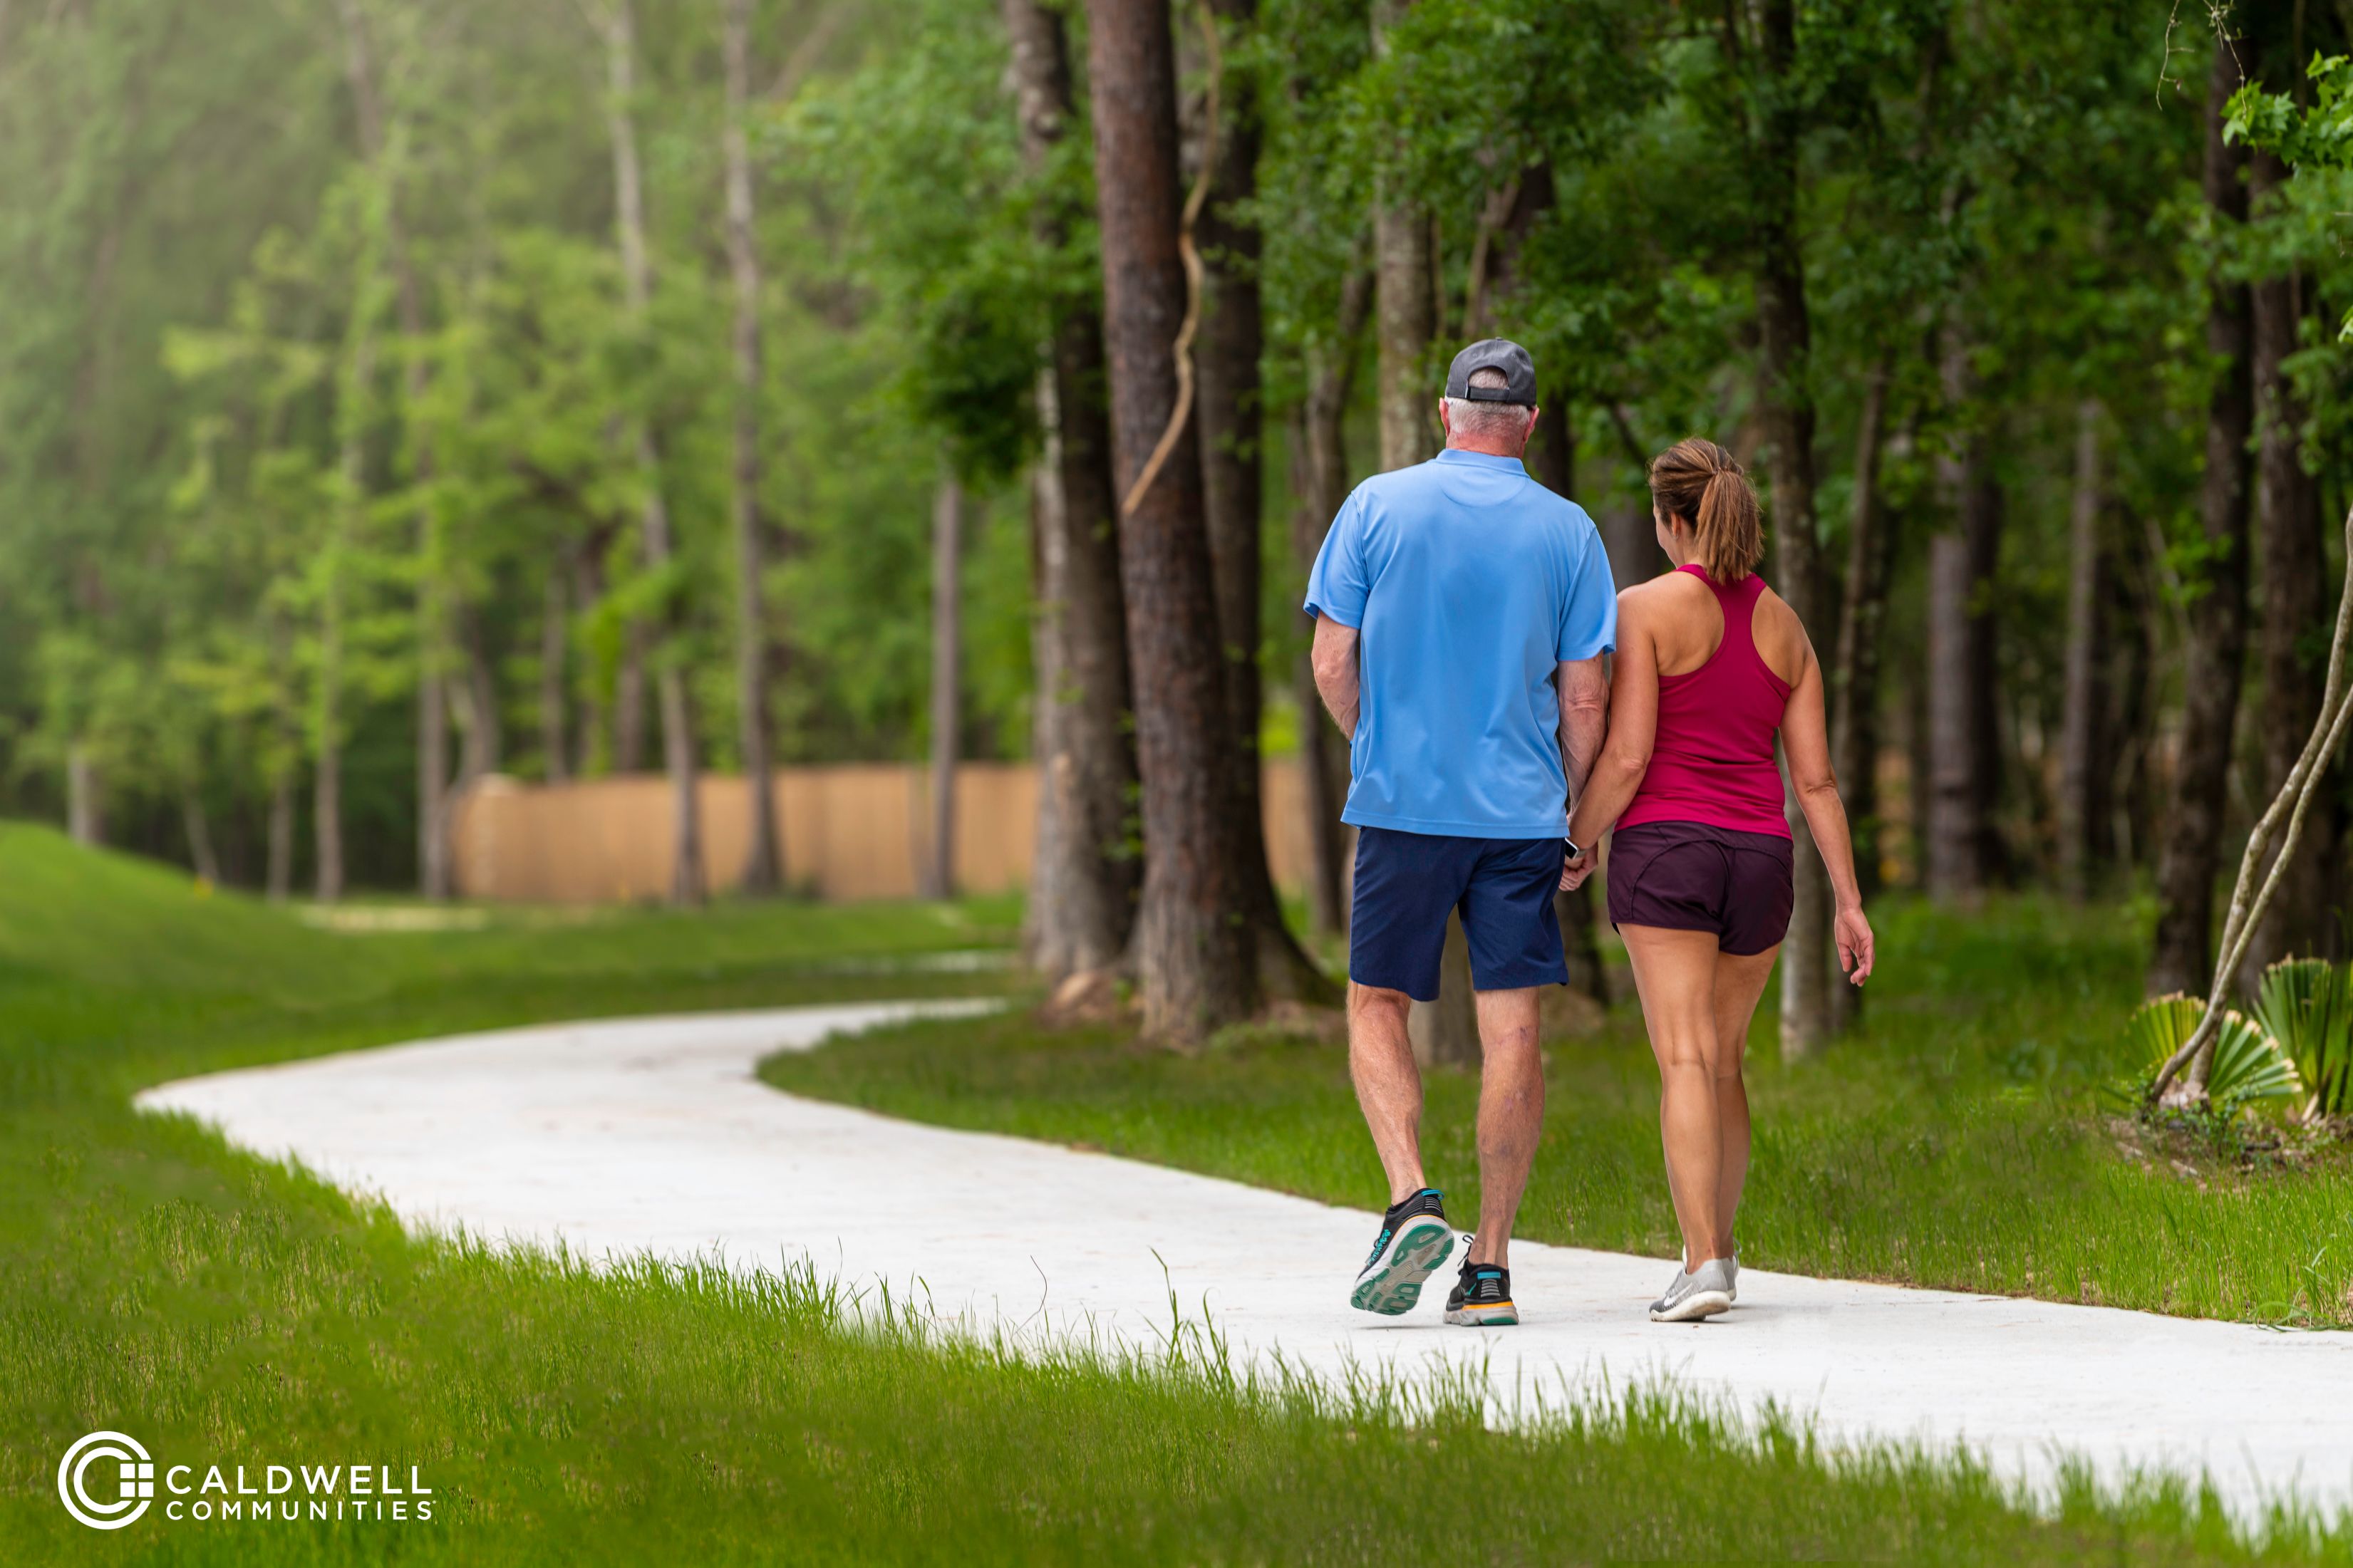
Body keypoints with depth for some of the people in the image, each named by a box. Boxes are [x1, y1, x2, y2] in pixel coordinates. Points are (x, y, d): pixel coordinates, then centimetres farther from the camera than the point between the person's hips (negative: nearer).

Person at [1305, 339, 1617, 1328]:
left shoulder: (1377, 507, 0)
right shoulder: (1567, 531, 2)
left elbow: (1332, 666, -1)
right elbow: (1585, 699, 2)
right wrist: (1571, 812, 15)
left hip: (1402, 803, -1)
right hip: (1521, 810, 1)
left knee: (1379, 1006, 12)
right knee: (1511, 1032, 3)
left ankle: (1412, 1201, -10)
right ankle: (1490, 1268, 2)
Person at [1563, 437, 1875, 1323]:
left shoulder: (1645, 609, -6)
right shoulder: (1784, 627, 11)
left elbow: (1627, 757, -12)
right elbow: (1815, 778, 8)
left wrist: (1576, 844, 4)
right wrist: (1849, 903, 8)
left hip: (1665, 846, -5)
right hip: (1759, 854, 5)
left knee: (1685, 1060, -12)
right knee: (1723, 1059, 19)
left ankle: (1704, 1267, -24)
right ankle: (1715, 1252, 26)